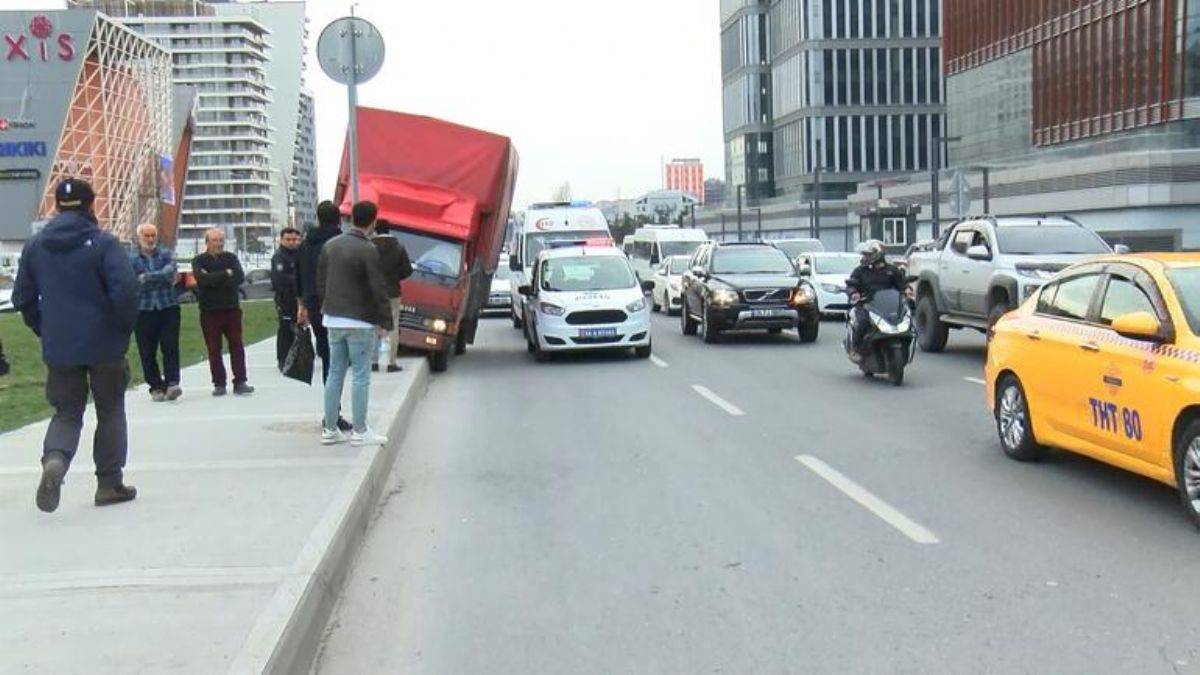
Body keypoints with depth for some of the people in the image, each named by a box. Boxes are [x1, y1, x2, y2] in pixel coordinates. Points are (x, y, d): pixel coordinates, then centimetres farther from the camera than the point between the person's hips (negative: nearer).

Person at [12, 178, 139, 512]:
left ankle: (54, 459, -18)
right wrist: (126, 328, -5)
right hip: (104, 344, -3)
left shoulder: (34, 246, 6)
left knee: (67, 412, 12)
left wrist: (44, 330, 18)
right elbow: (125, 291, -20)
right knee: (110, 411, 12)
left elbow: (22, 297, 9)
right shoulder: (104, 243, -11)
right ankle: (110, 482, 16)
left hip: (58, 347, 3)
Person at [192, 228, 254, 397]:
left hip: (232, 309, 2)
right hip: (209, 311, -2)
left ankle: (240, 382, 3)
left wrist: (214, 279, -16)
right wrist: (226, 274, -12)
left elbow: (240, 277, -11)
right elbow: (202, 279, -19)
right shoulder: (199, 261, 1)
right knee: (214, 349, 2)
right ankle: (219, 384, 9)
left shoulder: (231, 258, 7)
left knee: (237, 346, 0)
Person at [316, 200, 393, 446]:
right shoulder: (368, 250, -14)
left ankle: (330, 429, 15)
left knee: (335, 374, 11)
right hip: (360, 322, -7)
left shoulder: (330, 245, 8)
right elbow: (378, 290, -14)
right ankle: (360, 432, 3)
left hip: (333, 319, 7)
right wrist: (385, 322, -7)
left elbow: (321, 283, 13)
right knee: (361, 376, -1)